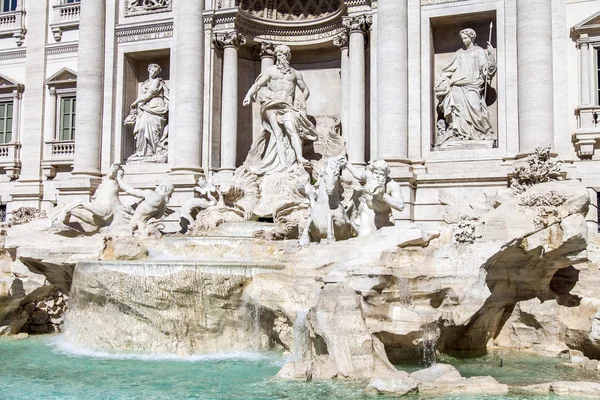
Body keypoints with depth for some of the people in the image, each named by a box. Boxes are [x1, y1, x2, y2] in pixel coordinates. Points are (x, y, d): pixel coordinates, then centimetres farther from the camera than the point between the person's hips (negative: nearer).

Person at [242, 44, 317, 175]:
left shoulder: (295, 73, 21)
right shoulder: (271, 70, 16)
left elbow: (306, 90, 31)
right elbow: (257, 85, 5)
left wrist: (301, 100, 12)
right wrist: (249, 95, -14)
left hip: (288, 107, 1)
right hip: (273, 106, -1)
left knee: (291, 129, -25)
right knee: (278, 134, -18)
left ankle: (300, 157, -38)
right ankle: (283, 164, -27)